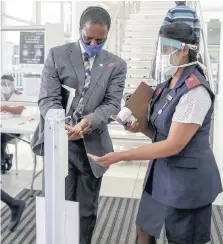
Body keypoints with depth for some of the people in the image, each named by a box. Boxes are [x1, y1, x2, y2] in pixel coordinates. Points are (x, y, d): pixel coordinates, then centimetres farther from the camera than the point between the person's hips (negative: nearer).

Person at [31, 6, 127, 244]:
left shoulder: (116, 65, 4)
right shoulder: (57, 55, 1)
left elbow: (112, 103, -5)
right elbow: (48, 98, -6)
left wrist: (90, 121, -26)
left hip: (93, 145, 1)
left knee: (87, 210, 13)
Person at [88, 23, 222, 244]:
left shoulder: (194, 92, -25)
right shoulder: (169, 84, 3)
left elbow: (173, 145, -26)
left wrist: (119, 156, -26)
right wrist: (140, 125, -5)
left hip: (187, 178, -8)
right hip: (162, 171, 8)